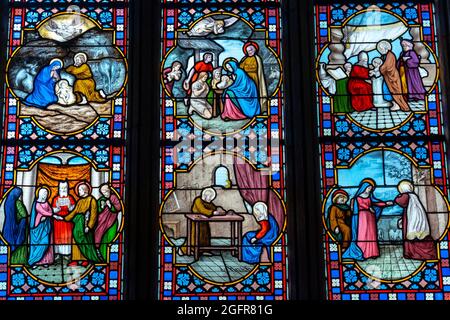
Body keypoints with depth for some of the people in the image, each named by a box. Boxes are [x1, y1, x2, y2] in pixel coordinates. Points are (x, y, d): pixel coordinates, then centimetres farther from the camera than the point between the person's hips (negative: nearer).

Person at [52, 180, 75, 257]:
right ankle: (58, 253, 5)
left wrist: (69, 207, -21)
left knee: (67, 235, 0)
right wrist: (58, 208, -20)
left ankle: (67, 252, 5)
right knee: (59, 236, -1)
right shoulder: (56, 199, 2)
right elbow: (54, 210, 0)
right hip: (58, 220, 0)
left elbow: (73, 208, -1)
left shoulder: (70, 198, 4)